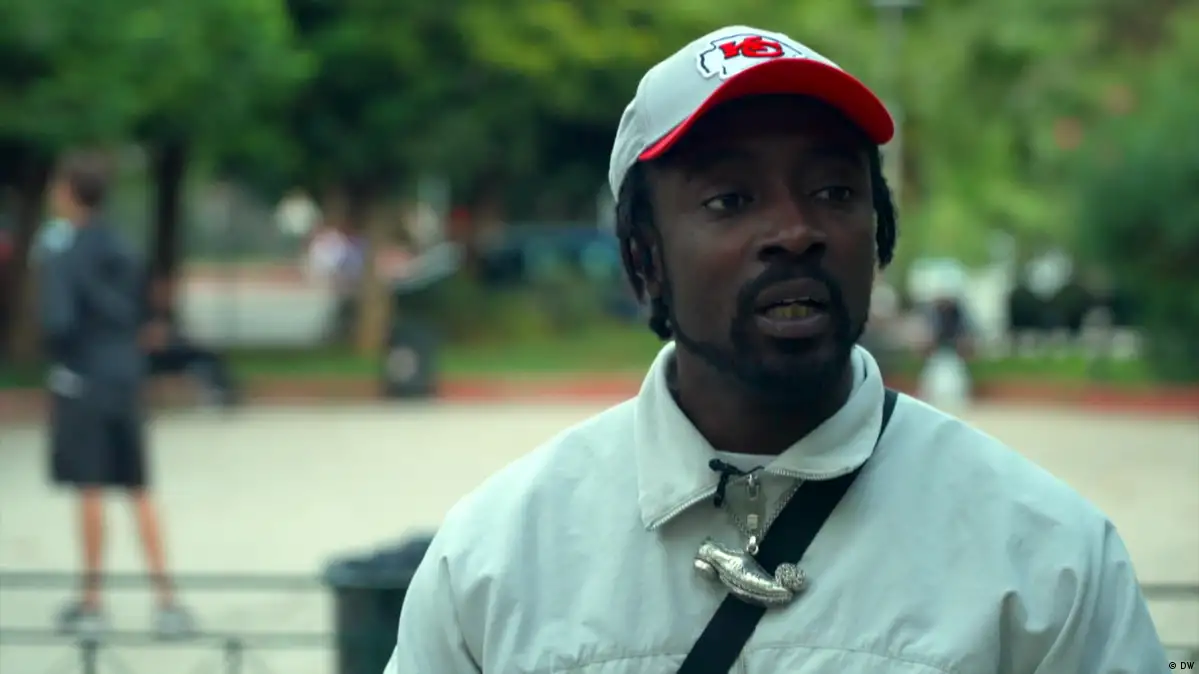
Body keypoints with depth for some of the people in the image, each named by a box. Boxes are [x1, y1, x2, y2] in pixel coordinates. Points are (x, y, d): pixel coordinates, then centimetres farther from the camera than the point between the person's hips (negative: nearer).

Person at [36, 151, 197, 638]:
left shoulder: (61, 255, -14)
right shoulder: (121, 248, 8)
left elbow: (58, 322, -19)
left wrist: (55, 351, -1)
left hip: (82, 380, -6)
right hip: (125, 377, 6)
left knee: (90, 492, 0)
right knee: (139, 492, 8)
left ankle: (91, 602, 6)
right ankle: (166, 601, 4)